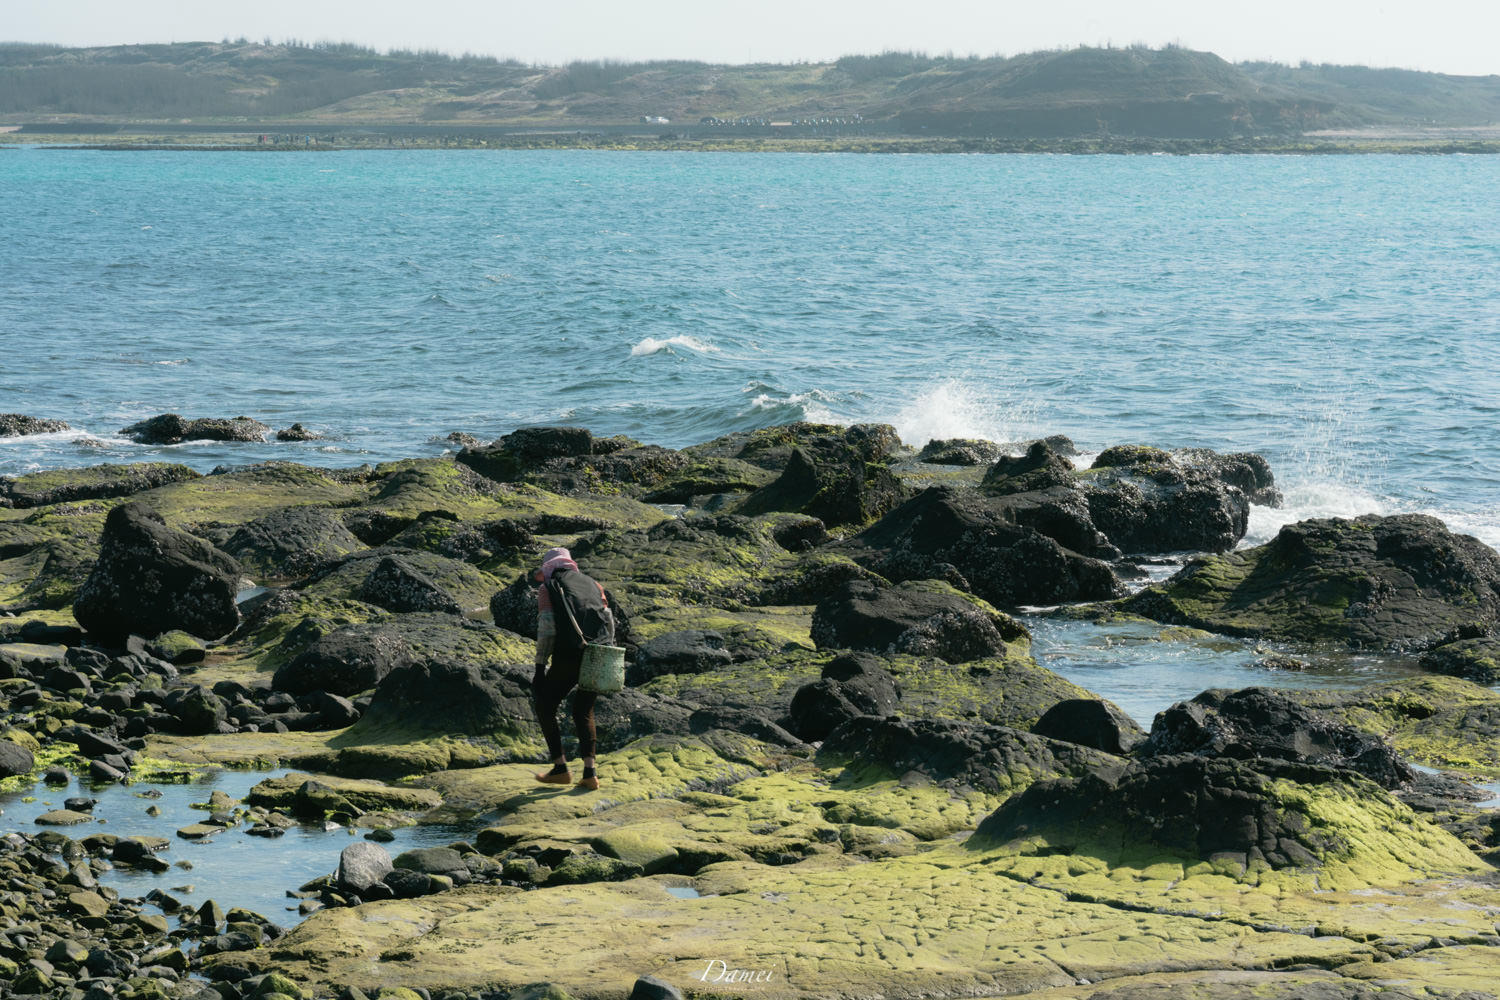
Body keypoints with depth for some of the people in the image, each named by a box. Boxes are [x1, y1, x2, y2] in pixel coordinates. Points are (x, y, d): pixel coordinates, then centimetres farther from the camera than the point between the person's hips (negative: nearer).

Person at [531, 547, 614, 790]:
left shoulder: (548, 590, 4)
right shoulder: (593, 585, 18)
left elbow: (546, 629, -7)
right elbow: (609, 622, 12)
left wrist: (540, 668, -4)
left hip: (567, 658, -5)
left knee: (545, 707, 15)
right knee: (583, 712, 20)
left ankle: (560, 769, 11)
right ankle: (589, 773, 7)